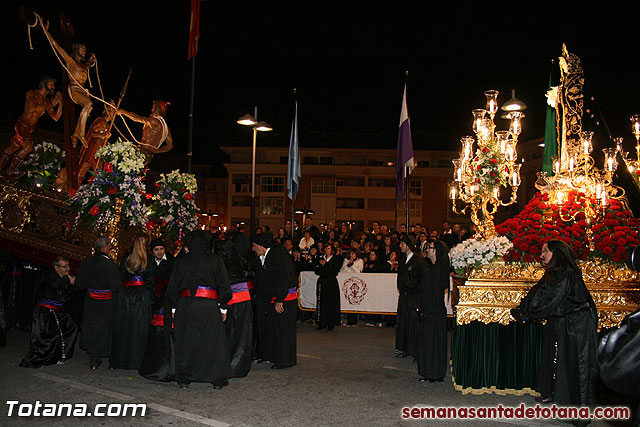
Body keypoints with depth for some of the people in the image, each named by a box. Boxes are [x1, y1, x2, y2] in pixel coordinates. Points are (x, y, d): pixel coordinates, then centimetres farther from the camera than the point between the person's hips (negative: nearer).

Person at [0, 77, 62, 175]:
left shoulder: (47, 101, 8)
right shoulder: (31, 94, -8)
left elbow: (55, 118, 4)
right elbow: (33, 108, -24)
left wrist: (60, 103, -8)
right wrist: (51, 105, -22)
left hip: (30, 128, 6)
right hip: (21, 124, -6)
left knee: (13, 148, 11)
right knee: (28, 147, -22)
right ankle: (9, 170, -12)